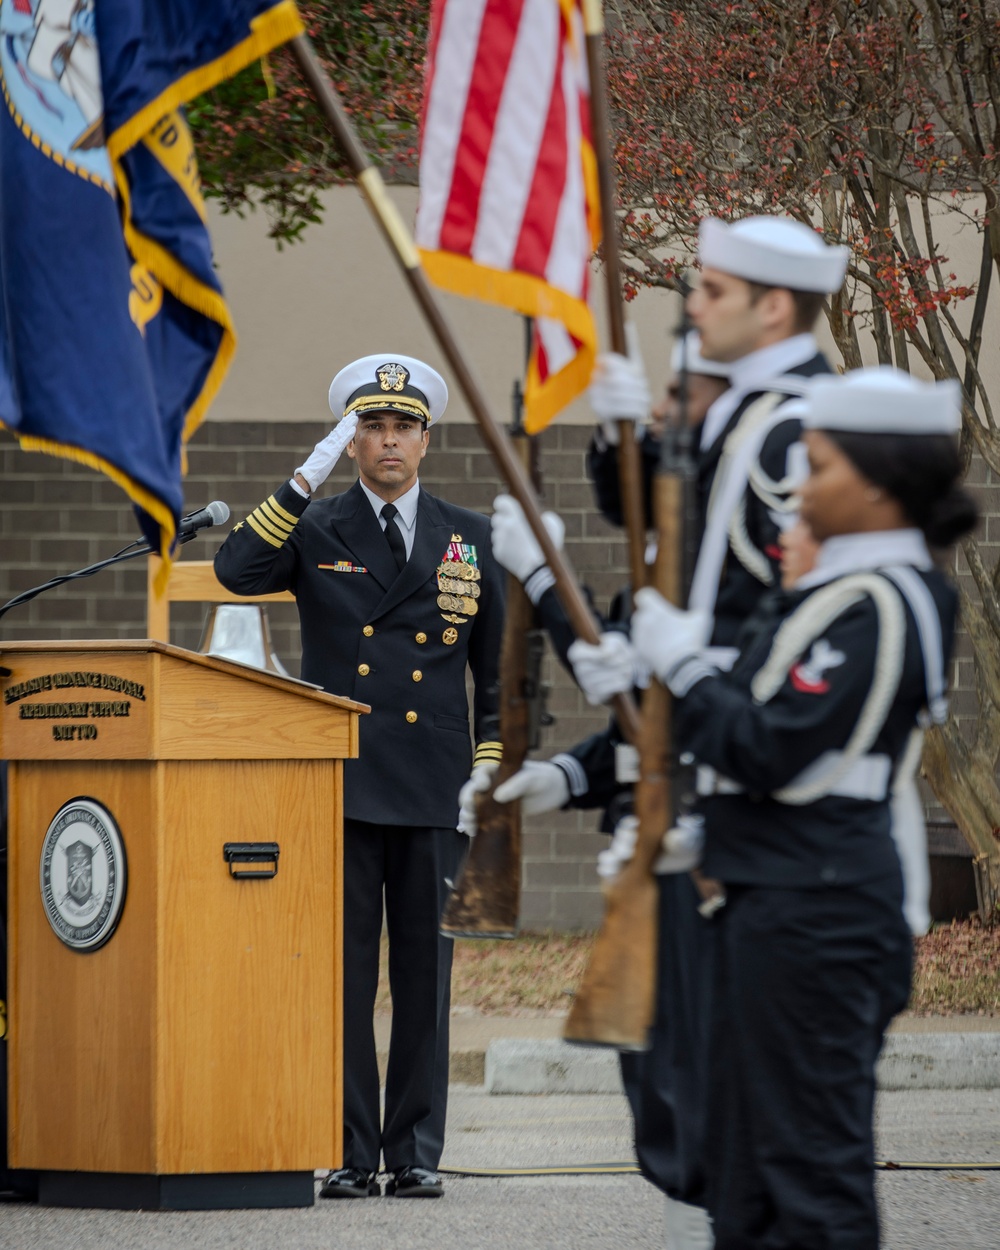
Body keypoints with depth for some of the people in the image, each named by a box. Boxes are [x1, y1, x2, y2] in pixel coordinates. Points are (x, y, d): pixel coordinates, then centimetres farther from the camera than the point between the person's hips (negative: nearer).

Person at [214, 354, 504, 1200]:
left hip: (433, 790, 1)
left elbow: (496, 666, 14)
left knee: (425, 971, 2)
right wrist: (308, 478, -17)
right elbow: (237, 571, -14)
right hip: (339, 785, -1)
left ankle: (417, 1153, 7)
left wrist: (492, 776, 5)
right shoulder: (314, 532, 7)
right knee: (341, 971, -2)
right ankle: (349, 1154, 2)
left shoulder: (469, 539, 11)